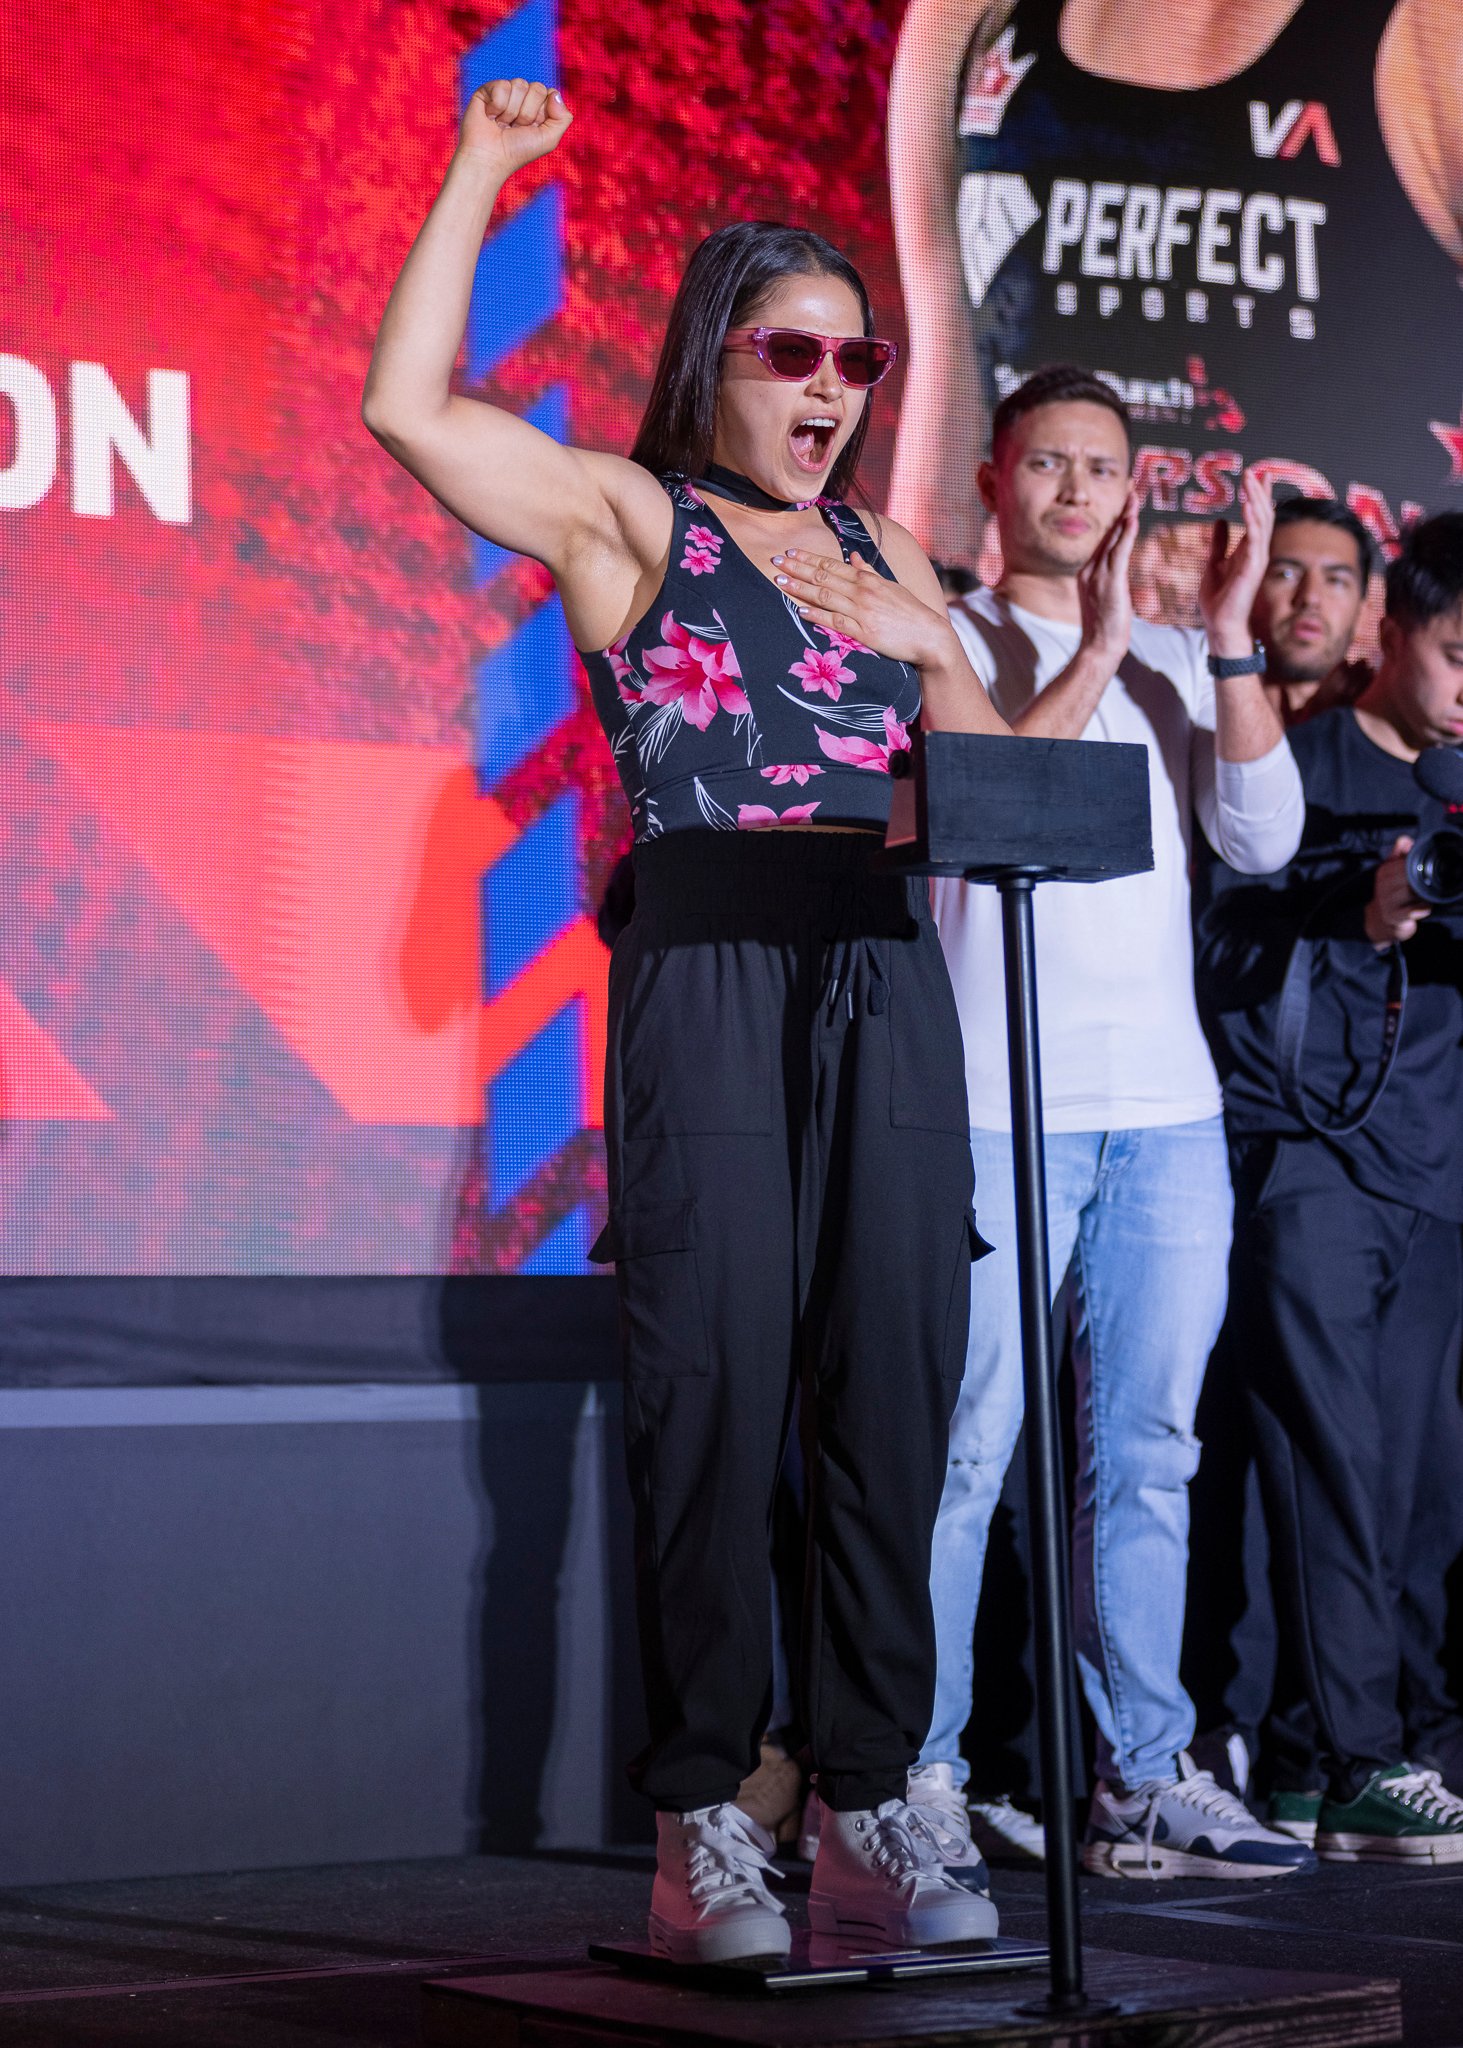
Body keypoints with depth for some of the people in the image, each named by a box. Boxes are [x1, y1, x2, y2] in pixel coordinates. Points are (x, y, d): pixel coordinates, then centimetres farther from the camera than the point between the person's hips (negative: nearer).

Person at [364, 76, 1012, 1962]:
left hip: (889, 976, 5)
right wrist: (480, 177, -5)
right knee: (717, 1381, -6)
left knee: (895, 1383, 1)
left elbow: (999, 765, 22)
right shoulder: (630, 518, 7)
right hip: (710, 970, -5)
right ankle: (700, 1824, -1)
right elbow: (411, 408, -7)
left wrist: (922, 655, 1)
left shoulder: (886, 558, 22)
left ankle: (871, 1812, 6)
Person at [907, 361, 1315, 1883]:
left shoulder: (1177, 665, 18)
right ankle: (917, 1781, -2)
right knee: (963, 1452, -8)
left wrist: (1230, 642, -4)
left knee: (1147, 1457, 5)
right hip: (998, 1108, -5)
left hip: (1167, 1107, 5)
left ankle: (1146, 1779, 9)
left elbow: (1262, 840, 4)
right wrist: (1100, 646, -13)